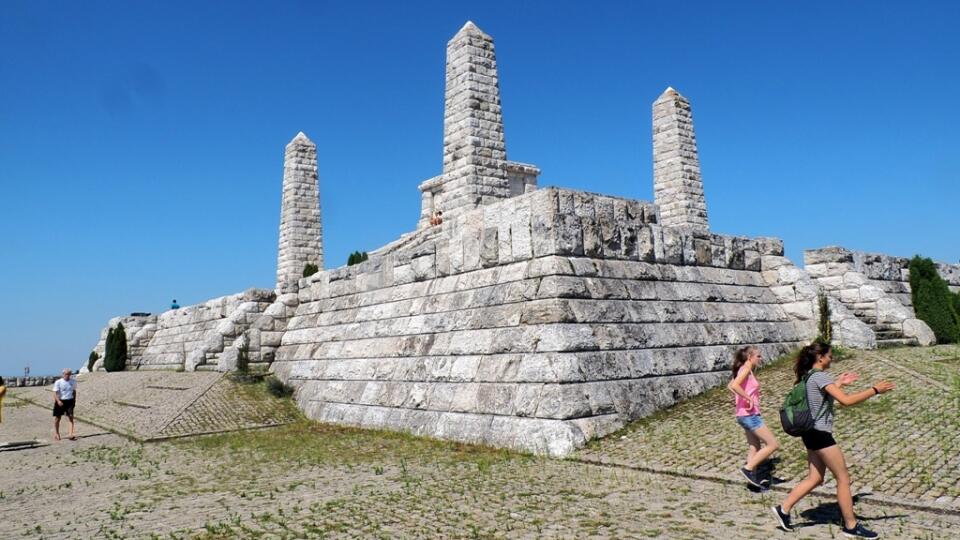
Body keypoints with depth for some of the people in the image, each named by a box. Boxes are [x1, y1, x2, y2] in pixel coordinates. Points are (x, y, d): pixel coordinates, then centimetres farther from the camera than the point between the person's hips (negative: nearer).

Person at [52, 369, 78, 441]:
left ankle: (71, 434, -15)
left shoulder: (73, 381, 5)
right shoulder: (58, 382, -7)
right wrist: (58, 401, -27)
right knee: (57, 418, 8)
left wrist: (74, 401, 15)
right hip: (60, 401, -2)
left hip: (69, 401, 2)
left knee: (71, 417, -10)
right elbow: (55, 392, -13)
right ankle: (56, 434, 27)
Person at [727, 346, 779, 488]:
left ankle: (754, 478, 22)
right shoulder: (746, 369, -13)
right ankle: (748, 468, -4)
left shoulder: (744, 369, 13)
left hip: (748, 415, 10)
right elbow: (735, 385, -30)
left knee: (755, 448, 17)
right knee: (774, 444, -7)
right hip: (749, 415, -10)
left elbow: (730, 386, 25)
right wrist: (749, 399, -23)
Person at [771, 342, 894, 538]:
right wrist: (875, 390, -18)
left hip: (812, 433, 9)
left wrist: (838, 383, 24)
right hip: (820, 434, -9)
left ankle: (783, 509, 13)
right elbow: (846, 400, -25)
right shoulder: (820, 376, -16)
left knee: (815, 478, 14)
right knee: (843, 479, 3)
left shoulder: (809, 376, 12)